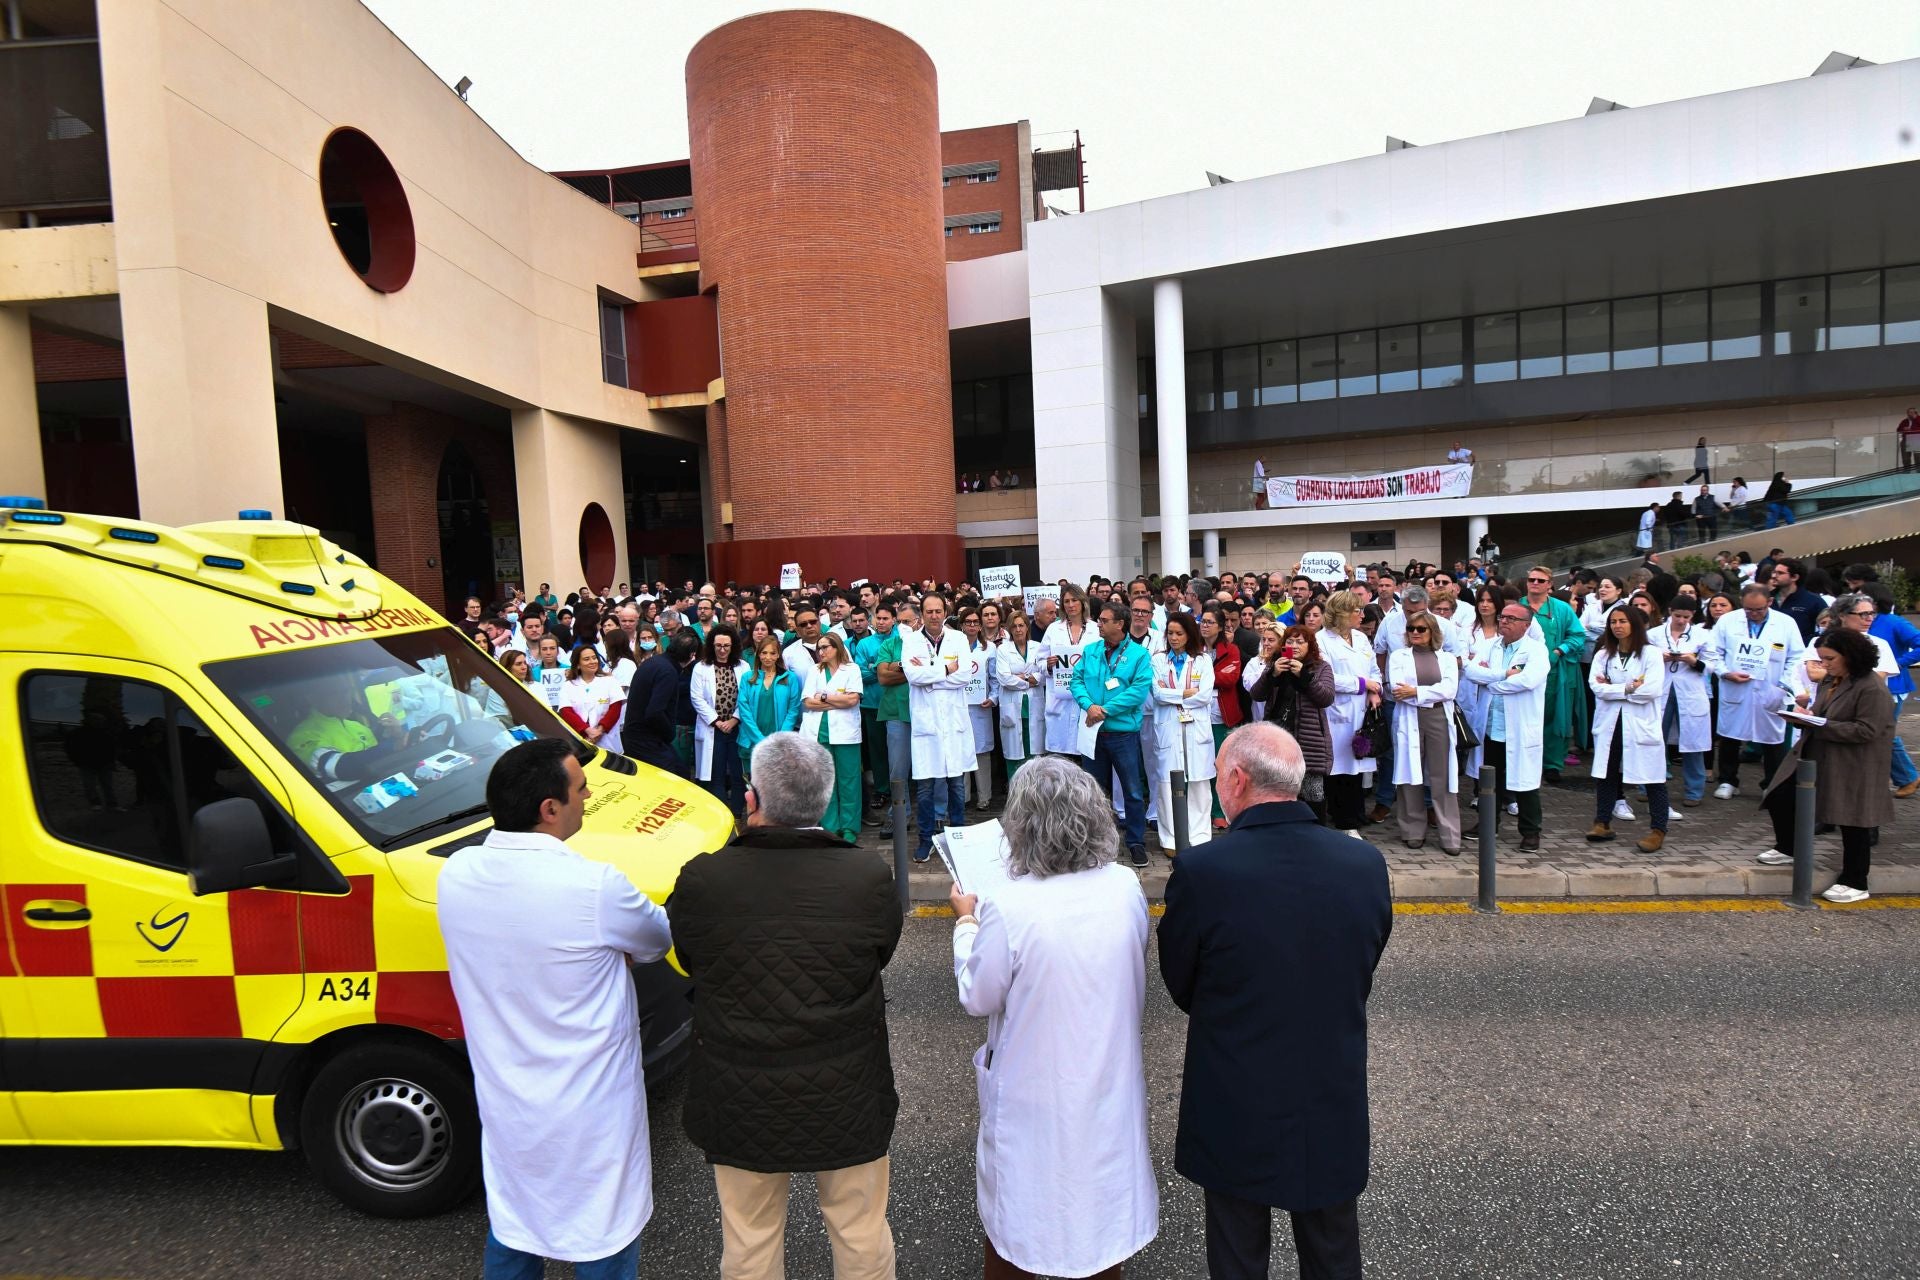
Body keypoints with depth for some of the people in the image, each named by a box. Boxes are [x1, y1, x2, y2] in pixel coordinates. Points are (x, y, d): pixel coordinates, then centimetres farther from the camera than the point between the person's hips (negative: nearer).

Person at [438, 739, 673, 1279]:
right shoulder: (595, 888, -28)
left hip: (504, 1104, 6)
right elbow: (657, 940, -8)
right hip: (589, 1117, -6)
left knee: (510, 1235, 27)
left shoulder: (455, 874, -11)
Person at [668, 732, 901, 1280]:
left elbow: (689, 962, -4)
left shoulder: (700, 880, -23)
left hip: (741, 1104, 0)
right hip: (847, 1100, 0)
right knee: (862, 1233, 24)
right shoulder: (869, 876, -22)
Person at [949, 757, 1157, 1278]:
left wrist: (966, 921, 0)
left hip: (1035, 1092, -4)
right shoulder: (1126, 887, -14)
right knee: (1103, 1197, 26)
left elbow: (977, 998, -13)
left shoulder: (1006, 907, -28)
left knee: (1015, 1215, 21)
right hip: (1109, 1084, 4)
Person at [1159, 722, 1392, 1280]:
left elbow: (1178, 986, -9)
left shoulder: (1200, 872, -25)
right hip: (1335, 1112, 3)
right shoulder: (1367, 863, -13)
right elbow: (1362, 976, 1)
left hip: (1236, 1114, -3)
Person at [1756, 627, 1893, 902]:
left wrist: (1818, 725, -25)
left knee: (1852, 822, 2)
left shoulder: (1872, 689, -17)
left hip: (1852, 768, -8)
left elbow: (1866, 731, -23)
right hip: (1815, 758, 8)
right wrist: (1805, 717, -2)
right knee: (1779, 798, 7)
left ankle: (1855, 884, 15)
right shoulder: (1830, 681, 8)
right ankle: (1787, 848, 30)